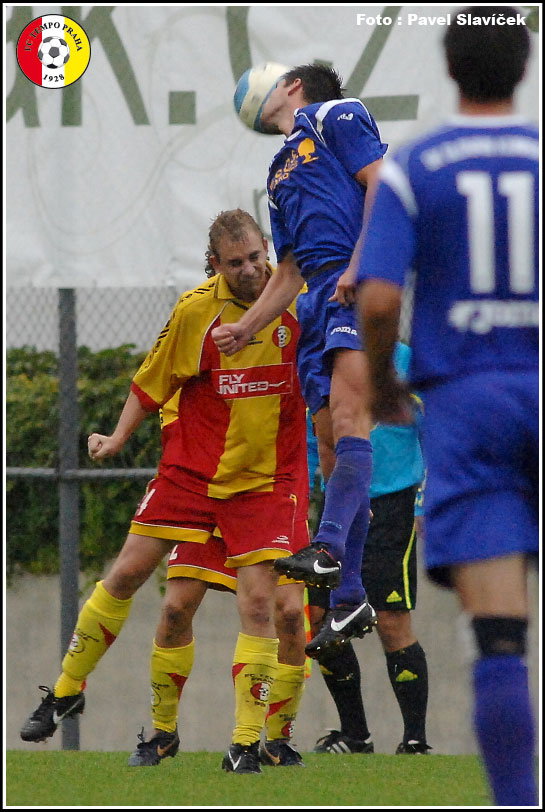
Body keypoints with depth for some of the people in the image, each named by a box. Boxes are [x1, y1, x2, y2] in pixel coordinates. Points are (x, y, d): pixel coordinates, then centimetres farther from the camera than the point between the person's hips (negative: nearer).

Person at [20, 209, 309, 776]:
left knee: (258, 602, -11)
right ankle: (66, 691, 22)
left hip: (264, 479, -1)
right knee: (126, 574, 3)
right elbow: (153, 382, 4)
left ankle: (246, 743, -6)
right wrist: (118, 438, -2)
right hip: (190, 469, 1)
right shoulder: (194, 310, -9)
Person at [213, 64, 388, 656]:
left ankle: (330, 549, -40)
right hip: (319, 298, 8)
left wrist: (359, 264, -16)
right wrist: (243, 330, 22)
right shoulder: (280, 175, 31)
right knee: (332, 445, 1)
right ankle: (348, 601, 0)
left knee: (347, 414, -25)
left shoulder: (336, 116, 9)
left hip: (362, 283, -8)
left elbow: (382, 186, -5)